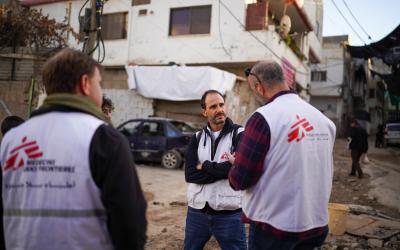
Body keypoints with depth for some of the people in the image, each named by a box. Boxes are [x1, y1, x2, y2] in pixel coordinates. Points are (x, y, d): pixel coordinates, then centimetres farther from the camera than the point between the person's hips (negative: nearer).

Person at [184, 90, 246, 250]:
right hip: (197, 211, 4)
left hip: (228, 213, -4)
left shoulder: (239, 134, -7)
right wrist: (221, 170, -17)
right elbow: (190, 174, -7)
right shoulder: (197, 138, 5)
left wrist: (204, 166, -9)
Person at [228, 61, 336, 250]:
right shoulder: (324, 120, 2)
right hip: (317, 223, 6)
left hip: (275, 226, -6)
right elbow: (325, 172, 12)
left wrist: (235, 165, 5)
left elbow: (240, 179, -17)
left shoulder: (264, 117, -18)